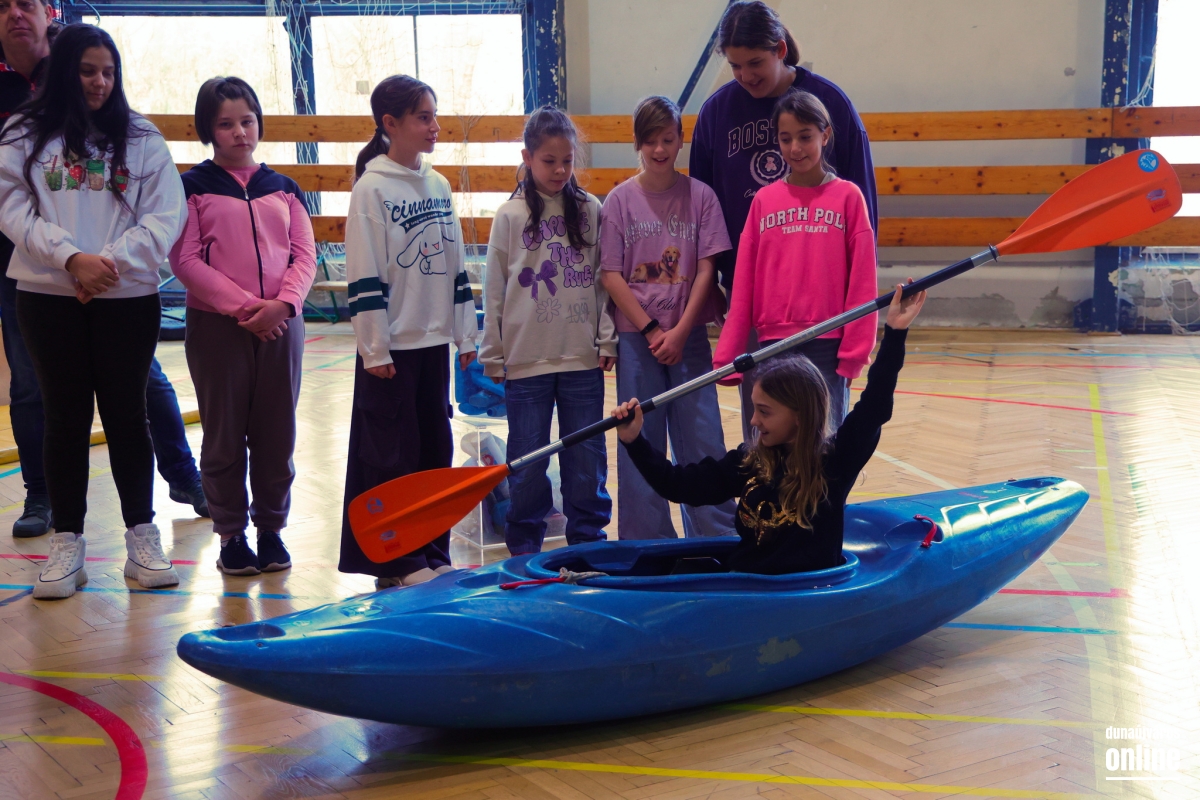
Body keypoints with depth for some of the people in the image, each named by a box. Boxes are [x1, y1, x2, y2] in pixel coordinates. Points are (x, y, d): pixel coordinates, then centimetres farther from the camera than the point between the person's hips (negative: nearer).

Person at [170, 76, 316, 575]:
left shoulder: (282, 188, 11)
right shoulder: (193, 187, 0)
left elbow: (305, 255, 5)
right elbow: (185, 259, -8)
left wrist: (282, 304, -13)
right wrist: (242, 308, -15)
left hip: (280, 324, 3)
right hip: (217, 325, -2)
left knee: (276, 434, 7)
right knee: (224, 435, 5)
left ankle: (271, 528, 19)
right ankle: (231, 533, 15)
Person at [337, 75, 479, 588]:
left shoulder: (438, 185, 10)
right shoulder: (371, 189, -9)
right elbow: (364, 276, -12)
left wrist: (466, 333, 13)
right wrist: (375, 349, -14)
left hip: (433, 339, 6)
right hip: (391, 344, -6)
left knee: (435, 445, 11)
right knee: (394, 451, 1)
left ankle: (432, 554, 21)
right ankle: (396, 562, 11)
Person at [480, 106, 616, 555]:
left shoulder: (590, 210, 4)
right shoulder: (510, 217, 0)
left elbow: (604, 280, 6)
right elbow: (493, 292, 2)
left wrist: (607, 339, 2)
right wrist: (492, 357, 1)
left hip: (583, 358, 1)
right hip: (526, 360, -1)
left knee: (587, 458, 8)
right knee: (528, 461, 7)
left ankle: (588, 542, 21)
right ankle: (524, 547, 20)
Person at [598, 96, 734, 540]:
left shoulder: (699, 195, 1)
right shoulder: (620, 200, 1)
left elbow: (706, 268, -2)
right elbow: (610, 274, -2)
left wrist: (680, 331, -9)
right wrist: (650, 330, -8)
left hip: (688, 335, 0)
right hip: (636, 336, 0)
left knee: (702, 437, 1)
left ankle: (718, 537, 12)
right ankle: (647, 546, 14)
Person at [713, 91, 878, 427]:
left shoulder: (848, 196, 0)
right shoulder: (763, 200, 6)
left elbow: (862, 281, -1)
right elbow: (743, 285, 5)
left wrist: (855, 347, -6)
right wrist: (727, 354, 2)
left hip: (827, 346, -2)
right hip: (772, 345, 2)